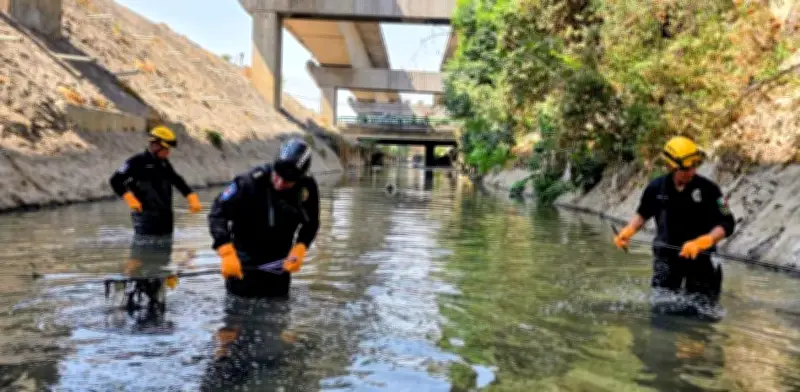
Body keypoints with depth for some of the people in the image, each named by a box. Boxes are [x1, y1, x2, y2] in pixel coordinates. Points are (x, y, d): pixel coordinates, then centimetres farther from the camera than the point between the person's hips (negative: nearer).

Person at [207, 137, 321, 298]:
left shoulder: (307, 188, -15)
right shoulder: (250, 182, -26)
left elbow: (311, 223, 2)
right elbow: (218, 212, -22)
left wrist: (300, 248, -14)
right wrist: (227, 253, -32)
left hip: (279, 262, 3)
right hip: (244, 263, -3)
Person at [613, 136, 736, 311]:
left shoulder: (708, 189, -13)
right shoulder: (656, 188, -5)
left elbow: (727, 224, -12)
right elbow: (643, 213, 14)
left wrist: (703, 241, -27)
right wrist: (629, 230, -3)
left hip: (700, 255, -1)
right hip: (667, 253, 1)